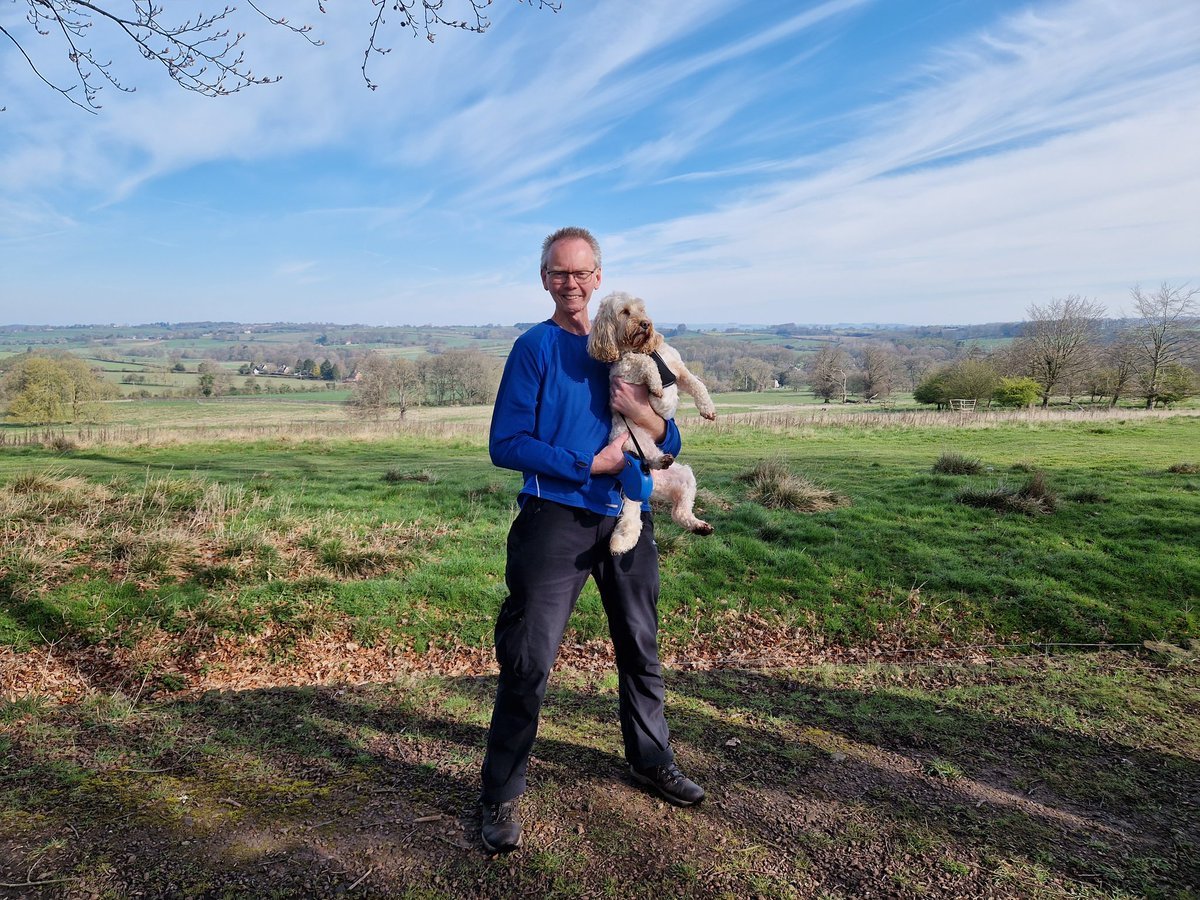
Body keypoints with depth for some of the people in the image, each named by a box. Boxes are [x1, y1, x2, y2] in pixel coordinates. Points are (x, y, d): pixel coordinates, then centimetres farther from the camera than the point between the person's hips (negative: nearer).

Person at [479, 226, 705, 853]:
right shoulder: (536, 347, -3)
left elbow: (669, 444, 8)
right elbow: (506, 444, -10)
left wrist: (645, 417, -14)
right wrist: (589, 464, -14)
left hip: (627, 517, 5)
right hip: (556, 518, -5)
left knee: (641, 649, 16)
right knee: (528, 661, -2)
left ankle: (651, 761, 37)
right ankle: (500, 797, 13)